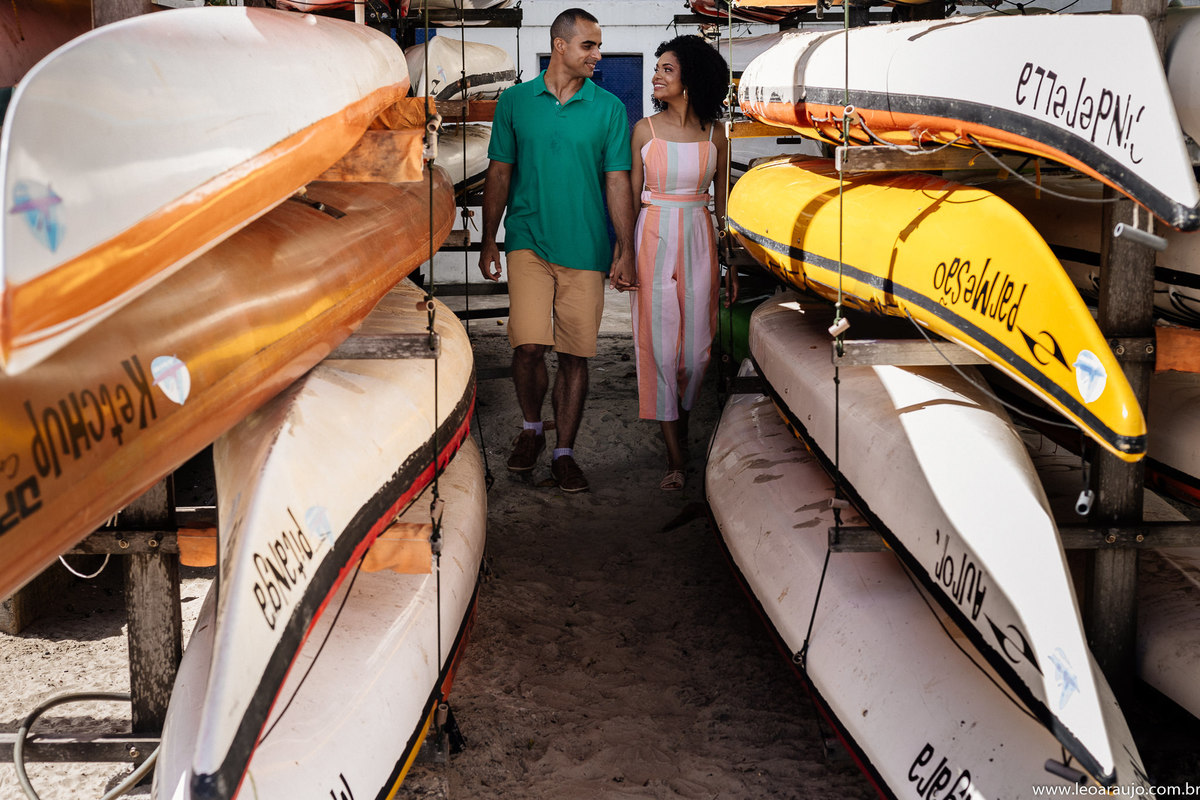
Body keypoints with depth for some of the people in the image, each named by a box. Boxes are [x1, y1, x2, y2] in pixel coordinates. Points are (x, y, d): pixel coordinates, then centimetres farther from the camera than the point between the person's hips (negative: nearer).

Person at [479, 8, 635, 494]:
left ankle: (564, 453, 15)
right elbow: (499, 175, 9)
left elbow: (617, 181, 3)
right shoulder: (515, 101, 5)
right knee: (528, 346, -12)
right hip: (528, 241, 0)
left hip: (585, 249, 1)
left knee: (575, 355, 2)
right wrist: (488, 243, 7)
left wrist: (625, 250, -2)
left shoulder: (608, 107, 4)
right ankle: (531, 427, 16)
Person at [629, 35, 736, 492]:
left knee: (696, 345, 4)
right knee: (658, 343, -3)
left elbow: (724, 204, 8)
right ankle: (675, 457, 1)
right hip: (654, 239, -1)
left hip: (698, 241, 1)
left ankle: (681, 416, 33)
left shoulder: (714, 133, 3)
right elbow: (632, 196, 3)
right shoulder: (645, 130, 0)